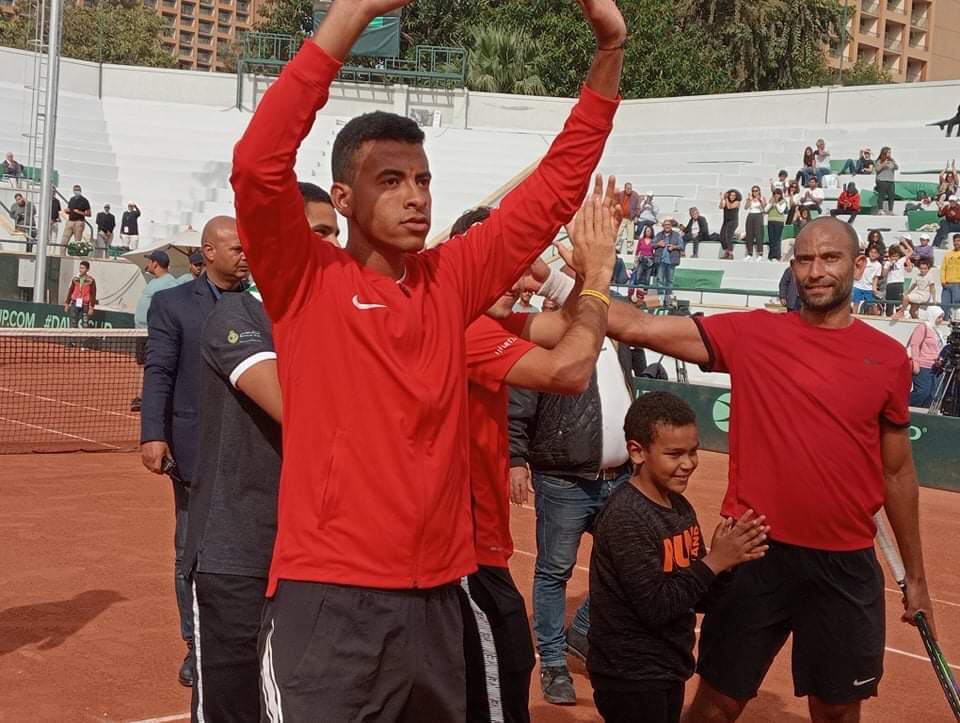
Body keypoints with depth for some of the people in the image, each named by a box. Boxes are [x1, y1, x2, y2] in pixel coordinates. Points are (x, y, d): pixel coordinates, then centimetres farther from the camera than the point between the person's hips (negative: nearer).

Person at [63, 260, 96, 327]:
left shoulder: (91, 280, -5)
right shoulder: (75, 279, 6)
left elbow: (93, 295, -4)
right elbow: (70, 292, 13)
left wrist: (91, 307, -8)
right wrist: (67, 304, 11)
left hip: (85, 306, -3)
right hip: (75, 305, 3)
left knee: (84, 325, -3)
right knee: (73, 324, 4)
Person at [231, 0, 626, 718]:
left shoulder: (451, 281, 8)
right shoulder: (307, 284, -4)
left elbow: (557, 187, 10)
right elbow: (257, 165, -19)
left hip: (438, 596, 6)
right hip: (328, 599, -5)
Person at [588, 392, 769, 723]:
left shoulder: (680, 507, 4)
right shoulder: (626, 518, -21)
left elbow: (701, 596, 7)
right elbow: (655, 607, -24)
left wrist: (729, 557, -11)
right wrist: (715, 561, -20)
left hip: (669, 670, 8)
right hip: (631, 679, -8)